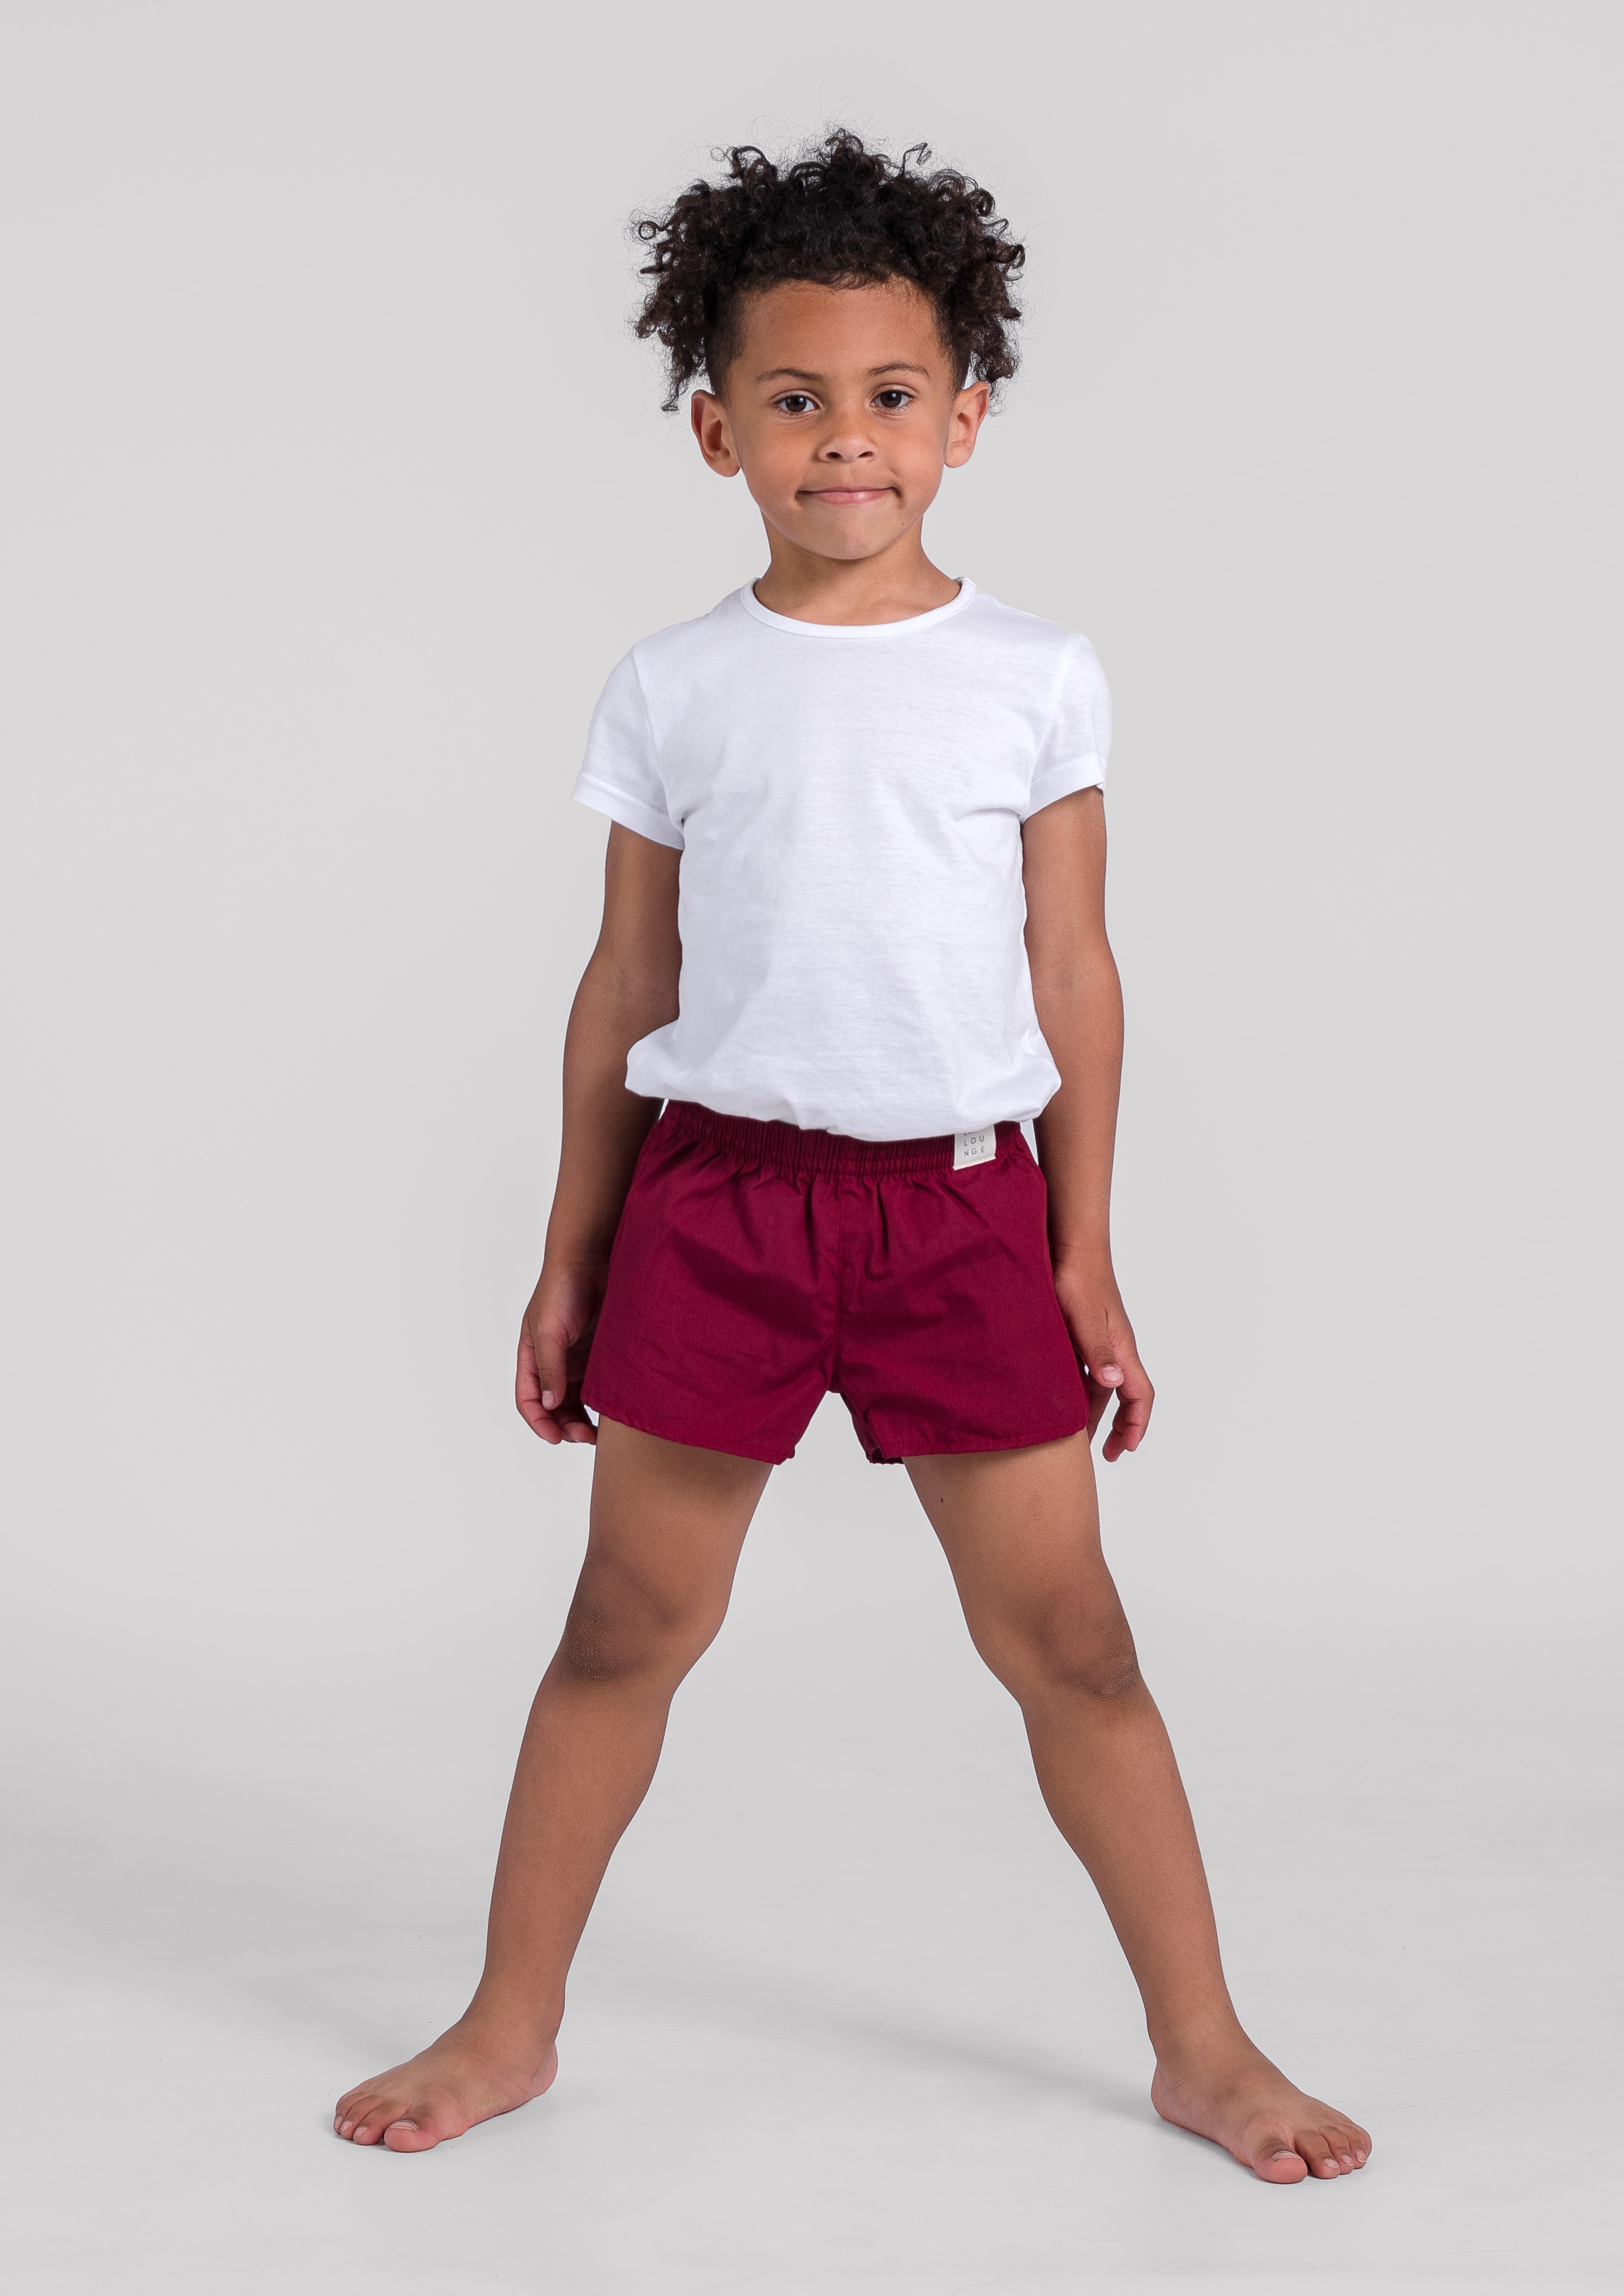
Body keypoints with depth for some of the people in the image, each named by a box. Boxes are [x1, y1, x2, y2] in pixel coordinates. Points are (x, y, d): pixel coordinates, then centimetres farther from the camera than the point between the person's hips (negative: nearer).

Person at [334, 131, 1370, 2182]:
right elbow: (627, 986, 8)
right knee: (627, 1627, 9)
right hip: (714, 1191, 1)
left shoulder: (1034, 680, 1)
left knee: (1067, 1639, 3)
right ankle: (508, 2031, 24)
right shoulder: (672, 692, 2)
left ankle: (1204, 2048, 17)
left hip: (964, 1204, 0)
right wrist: (569, 1259, 8)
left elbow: (1073, 975, 4)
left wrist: (1085, 1255, 2)